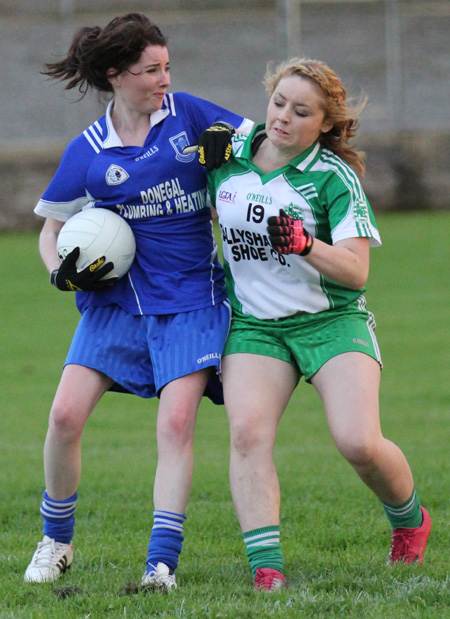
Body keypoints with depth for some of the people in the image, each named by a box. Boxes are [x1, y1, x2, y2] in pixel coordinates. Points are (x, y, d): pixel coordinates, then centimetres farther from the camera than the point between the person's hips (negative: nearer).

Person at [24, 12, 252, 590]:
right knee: (65, 415, -9)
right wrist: (62, 272, -9)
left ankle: (162, 563, -11)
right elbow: (52, 228, 11)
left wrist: (226, 146, -12)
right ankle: (56, 540, 13)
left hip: (189, 300, -1)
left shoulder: (187, 114, 1)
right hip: (115, 299, 1)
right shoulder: (87, 152, 1)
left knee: (176, 424, -13)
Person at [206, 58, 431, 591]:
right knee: (247, 433, -21)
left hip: (332, 321, -3)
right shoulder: (228, 157, 2)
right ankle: (265, 567, -23)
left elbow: (356, 270, -17)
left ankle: (409, 521, 15)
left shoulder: (334, 177, -10)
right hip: (253, 324, 3)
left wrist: (306, 245, -32)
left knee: (358, 442, -18)